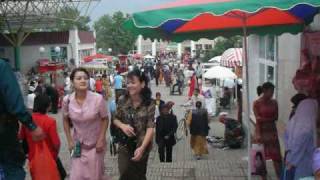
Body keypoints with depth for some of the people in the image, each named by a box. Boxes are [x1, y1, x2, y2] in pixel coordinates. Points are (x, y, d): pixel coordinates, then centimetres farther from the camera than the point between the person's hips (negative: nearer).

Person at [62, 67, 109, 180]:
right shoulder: (67, 100, -14)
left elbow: (104, 119, -7)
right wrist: (70, 141, 0)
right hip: (78, 144, 2)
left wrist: (101, 140, -10)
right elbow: (66, 120, 3)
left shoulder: (98, 99, -20)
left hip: (95, 144, -2)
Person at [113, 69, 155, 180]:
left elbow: (150, 127, -17)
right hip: (125, 145, 1)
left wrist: (142, 147, -28)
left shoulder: (150, 103, -14)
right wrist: (122, 125, -18)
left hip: (142, 145, -1)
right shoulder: (122, 101, -6)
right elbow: (115, 119, 6)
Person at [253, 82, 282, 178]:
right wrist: (258, 134, -18)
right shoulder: (257, 103, -7)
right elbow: (257, 119, -12)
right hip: (262, 131, -3)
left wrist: (264, 119, -13)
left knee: (276, 155, 1)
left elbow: (276, 117, 1)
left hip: (272, 131, 3)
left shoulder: (274, 102, 3)